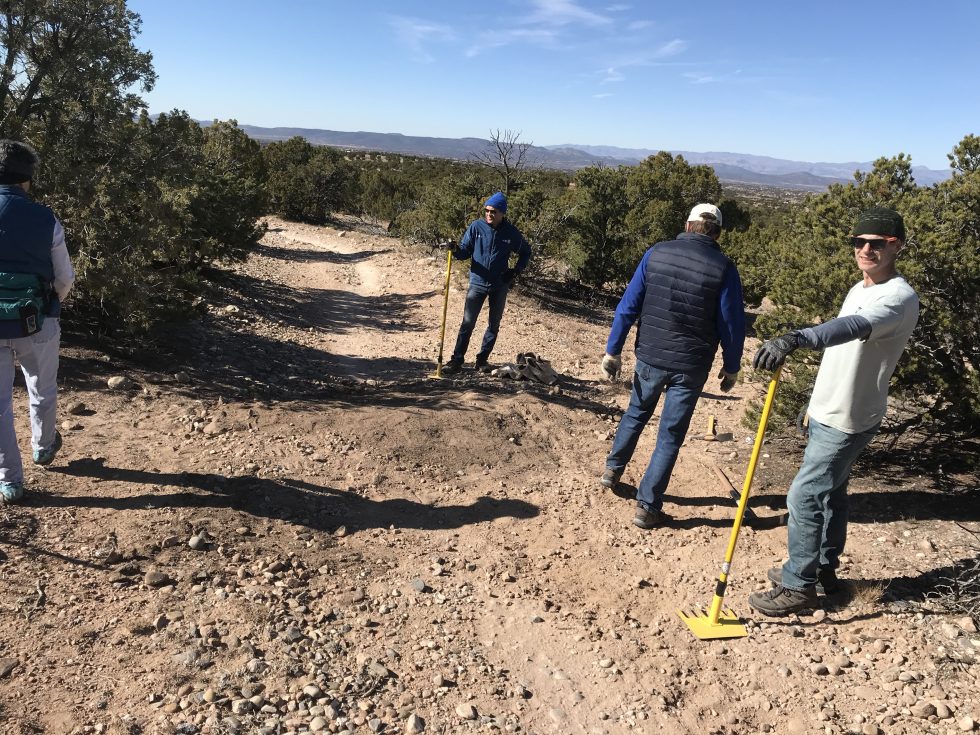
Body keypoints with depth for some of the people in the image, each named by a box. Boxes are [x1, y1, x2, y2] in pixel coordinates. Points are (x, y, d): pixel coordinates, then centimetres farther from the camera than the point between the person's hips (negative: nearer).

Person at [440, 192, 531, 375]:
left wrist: (516, 271, 0)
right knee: (467, 323, -5)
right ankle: (457, 360, -2)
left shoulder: (511, 232, -4)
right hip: (478, 283, -1)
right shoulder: (476, 227, -6)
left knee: (494, 325, 10)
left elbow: (526, 252, 11)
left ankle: (483, 359, 22)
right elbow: (465, 252, -2)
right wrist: (456, 250, -24)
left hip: (500, 286, 2)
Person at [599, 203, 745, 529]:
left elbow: (628, 306, -3)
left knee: (636, 414, 25)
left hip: (650, 357, 2)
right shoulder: (723, 268, -8)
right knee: (670, 434, 8)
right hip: (690, 366, -2)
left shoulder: (656, 253, -2)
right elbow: (732, 324, -6)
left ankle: (612, 470, 40)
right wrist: (731, 367, 7)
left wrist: (613, 350, 2)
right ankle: (647, 506, 11)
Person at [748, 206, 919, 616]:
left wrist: (795, 339, -60)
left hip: (848, 421, -9)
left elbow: (853, 327, -42)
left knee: (803, 498, -6)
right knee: (830, 493, 19)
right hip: (828, 412, 9)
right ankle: (823, 570, 34)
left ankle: (799, 587, 7)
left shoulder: (898, 298, -20)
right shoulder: (861, 289, 11)